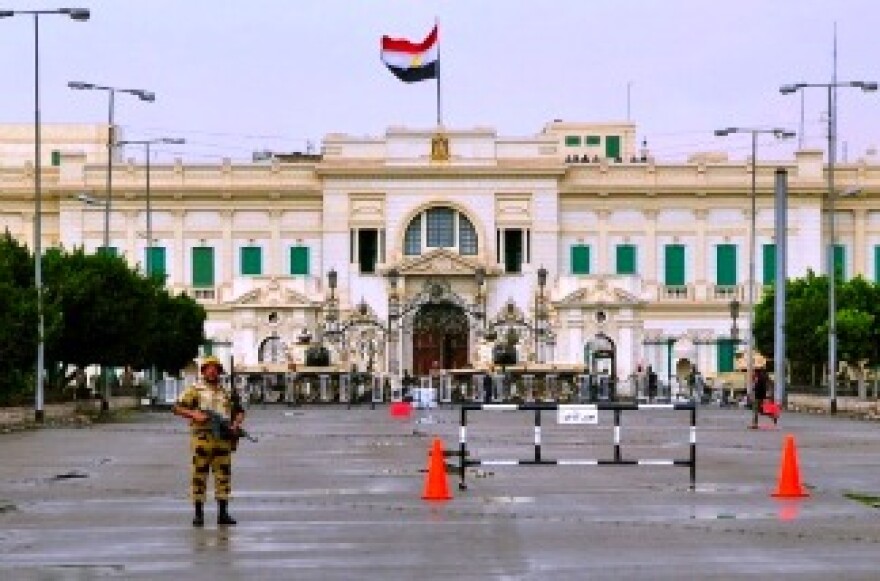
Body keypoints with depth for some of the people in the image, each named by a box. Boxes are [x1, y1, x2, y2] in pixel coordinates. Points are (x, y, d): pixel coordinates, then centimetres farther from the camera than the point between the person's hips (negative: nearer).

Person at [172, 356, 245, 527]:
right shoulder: (195, 390, 4)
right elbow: (177, 408, -3)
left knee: (223, 475, 0)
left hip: (223, 439, 3)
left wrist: (236, 423, -1)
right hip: (202, 438, -3)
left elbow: (239, 411, 20)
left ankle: (223, 513, 4)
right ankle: (198, 514, 3)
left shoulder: (226, 392, 15)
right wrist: (194, 414, -17)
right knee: (199, 475, -2)